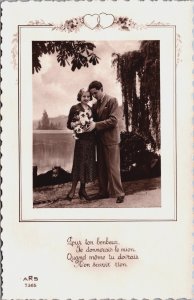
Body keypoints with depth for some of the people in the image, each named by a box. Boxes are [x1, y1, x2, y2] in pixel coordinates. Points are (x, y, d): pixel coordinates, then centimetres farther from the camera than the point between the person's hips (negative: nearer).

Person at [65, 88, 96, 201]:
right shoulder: (75, 108, 0)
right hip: (81, 139, -5)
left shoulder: (91, 109, 15)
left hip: (91, 140, 5)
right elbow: (69, 124, -1)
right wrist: (78, 123, -17)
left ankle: (83, 189, 16)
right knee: (79, 163, -6)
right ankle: (73, 190, 1)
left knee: (89, 163, 6)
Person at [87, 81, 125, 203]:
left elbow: (113, 120, -15)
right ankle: (104, 192, 19)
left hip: (111, 139, -7)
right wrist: (90, 125, -2)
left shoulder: (112, 100, -7)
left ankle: (119, 193, 1)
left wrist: (96, 125, -19)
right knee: (101, 167, 10)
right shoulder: (95, 105, 15)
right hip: (100, 140, 7)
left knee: (113, 167, -6)